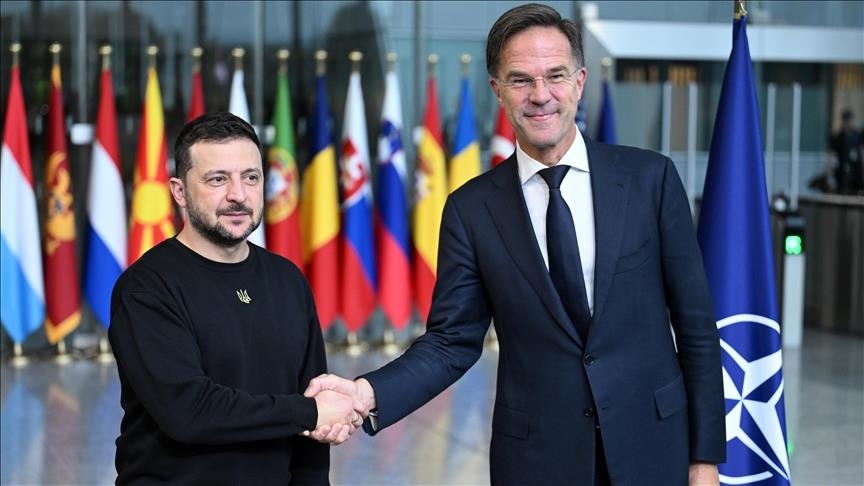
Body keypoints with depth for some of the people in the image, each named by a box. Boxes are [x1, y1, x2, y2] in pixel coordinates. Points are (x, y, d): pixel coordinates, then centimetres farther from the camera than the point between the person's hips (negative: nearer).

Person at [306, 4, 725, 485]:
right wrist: (369, 394, -18)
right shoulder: (472, 209, -2)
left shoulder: (650, 177, -3)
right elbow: (452, 340, 0)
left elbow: (696, 323, -1)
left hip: (652, 444, 0)